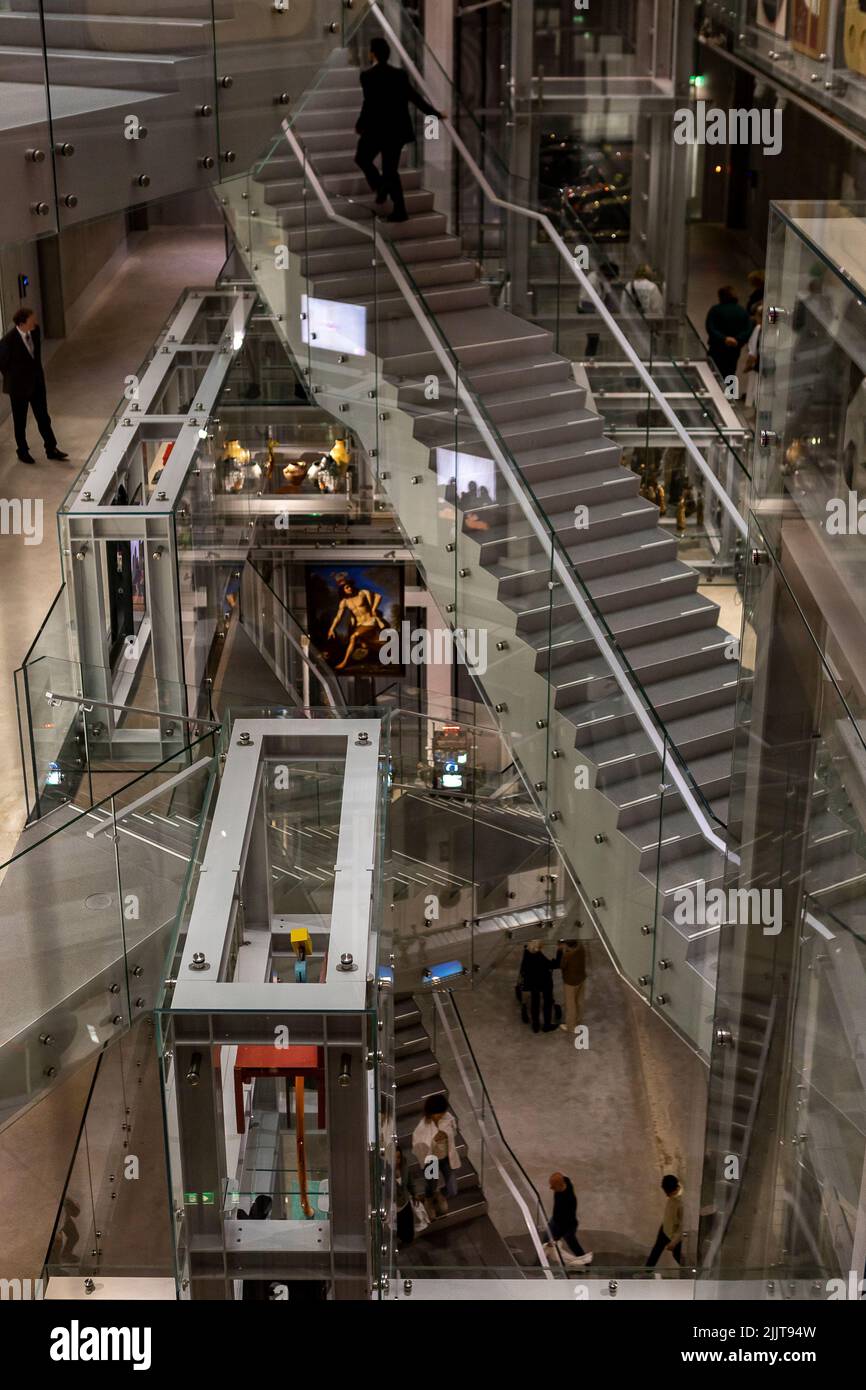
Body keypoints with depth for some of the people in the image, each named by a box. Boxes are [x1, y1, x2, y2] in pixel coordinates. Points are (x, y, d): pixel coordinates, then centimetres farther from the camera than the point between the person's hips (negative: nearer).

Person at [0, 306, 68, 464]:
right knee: (20, 421, 13)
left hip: (37, 382, 5)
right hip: (19, 386, -5)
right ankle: (22, 451, 29)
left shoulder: (35, 331, -10)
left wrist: (37, 372, 13)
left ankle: (51, 449, 25)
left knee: (43, 417, 14)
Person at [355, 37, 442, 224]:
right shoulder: (400, 74, 5)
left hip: (376, 129, -5)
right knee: (391, 169, 12)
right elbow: (415, 98, 8)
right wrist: (435, 114, 19)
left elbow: (369, 104, -17)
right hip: (397, 129, 5)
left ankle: (380, 186, -2)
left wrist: (359, 126, -5)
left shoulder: (368, 75, -11)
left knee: (362, 158, 19)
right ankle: (399, 210, 6)